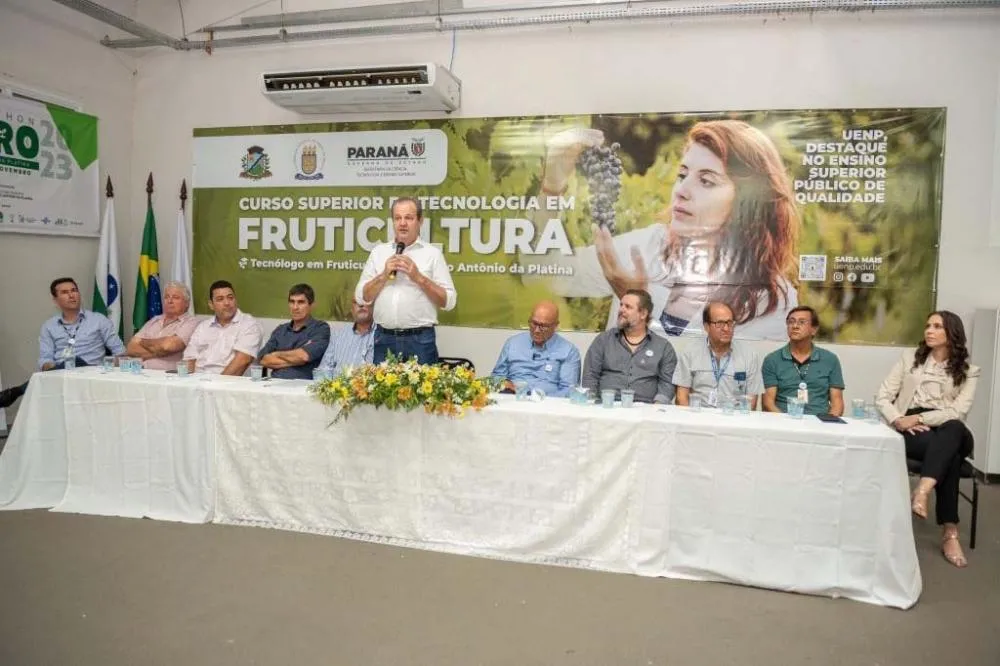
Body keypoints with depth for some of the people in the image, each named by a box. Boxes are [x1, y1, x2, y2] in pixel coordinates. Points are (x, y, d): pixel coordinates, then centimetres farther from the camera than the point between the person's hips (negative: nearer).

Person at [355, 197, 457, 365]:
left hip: (420, 340, -3)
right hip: (383, 339, 3)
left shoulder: (432, 253, 1)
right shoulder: (378, 251, 11)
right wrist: (384, 275, -7)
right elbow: (361, 297, 7)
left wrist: (418, 277, -12)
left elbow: (448, 302, -3)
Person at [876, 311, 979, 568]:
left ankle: (922, 490, -54)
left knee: (953, 429, -40)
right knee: (949, 454, -36)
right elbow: (883, 397, 5)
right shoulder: (909, 357, 13)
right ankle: (950, 532, -38)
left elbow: (957, 412, -6)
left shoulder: (968, 371, 11)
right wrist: (897, 420, -14)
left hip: (950, 433, 0)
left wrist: (919, 418, -19)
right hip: (911, 432, 0)